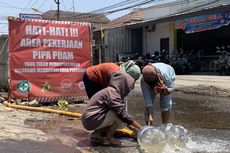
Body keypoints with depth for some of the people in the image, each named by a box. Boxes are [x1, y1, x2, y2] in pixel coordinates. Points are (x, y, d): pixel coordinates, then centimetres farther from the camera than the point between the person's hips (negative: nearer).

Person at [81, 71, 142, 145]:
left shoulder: (111, 91, 12)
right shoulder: (111, 92, -18)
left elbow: (122, 113, 17)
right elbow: (123, 114, -23)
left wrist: (132, 127, 14)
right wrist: (140, 128, -16)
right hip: (92, 120, -10)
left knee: (120, 123, 13)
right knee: (118, 115, -18)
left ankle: (96, 134, 10)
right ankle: (109, 138, -5)